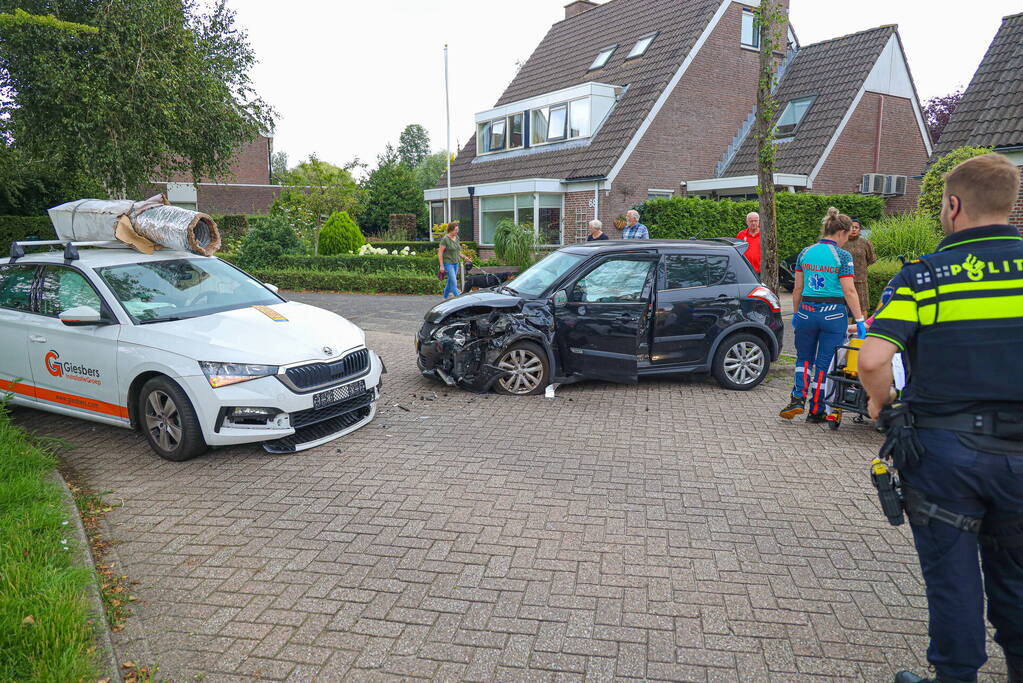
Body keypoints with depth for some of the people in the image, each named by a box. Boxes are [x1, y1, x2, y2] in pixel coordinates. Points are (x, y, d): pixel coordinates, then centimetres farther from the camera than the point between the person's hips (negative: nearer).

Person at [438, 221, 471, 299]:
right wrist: (441, 266, -17)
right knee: (454, 282, -11)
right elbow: (440, 253, -13)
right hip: (448, 263, -7)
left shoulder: (456, 237, 9)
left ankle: (445, 298, 28)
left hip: (456, 263, 7)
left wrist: (464, 257, 8)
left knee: (450, 281, 14)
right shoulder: (445, 239, -13)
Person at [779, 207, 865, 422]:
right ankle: (816, 411, 14)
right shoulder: (843, 256, -7)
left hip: (807, 311, 3)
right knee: (825, 362, 7)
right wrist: (859, 320, -7)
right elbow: (849, 292, -11)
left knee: (804, 358, 18)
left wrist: (795, 313, 17)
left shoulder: (805, 253, 4)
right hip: (833, 314, -3)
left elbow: (798, 288, 7)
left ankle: (798, 398, -1)